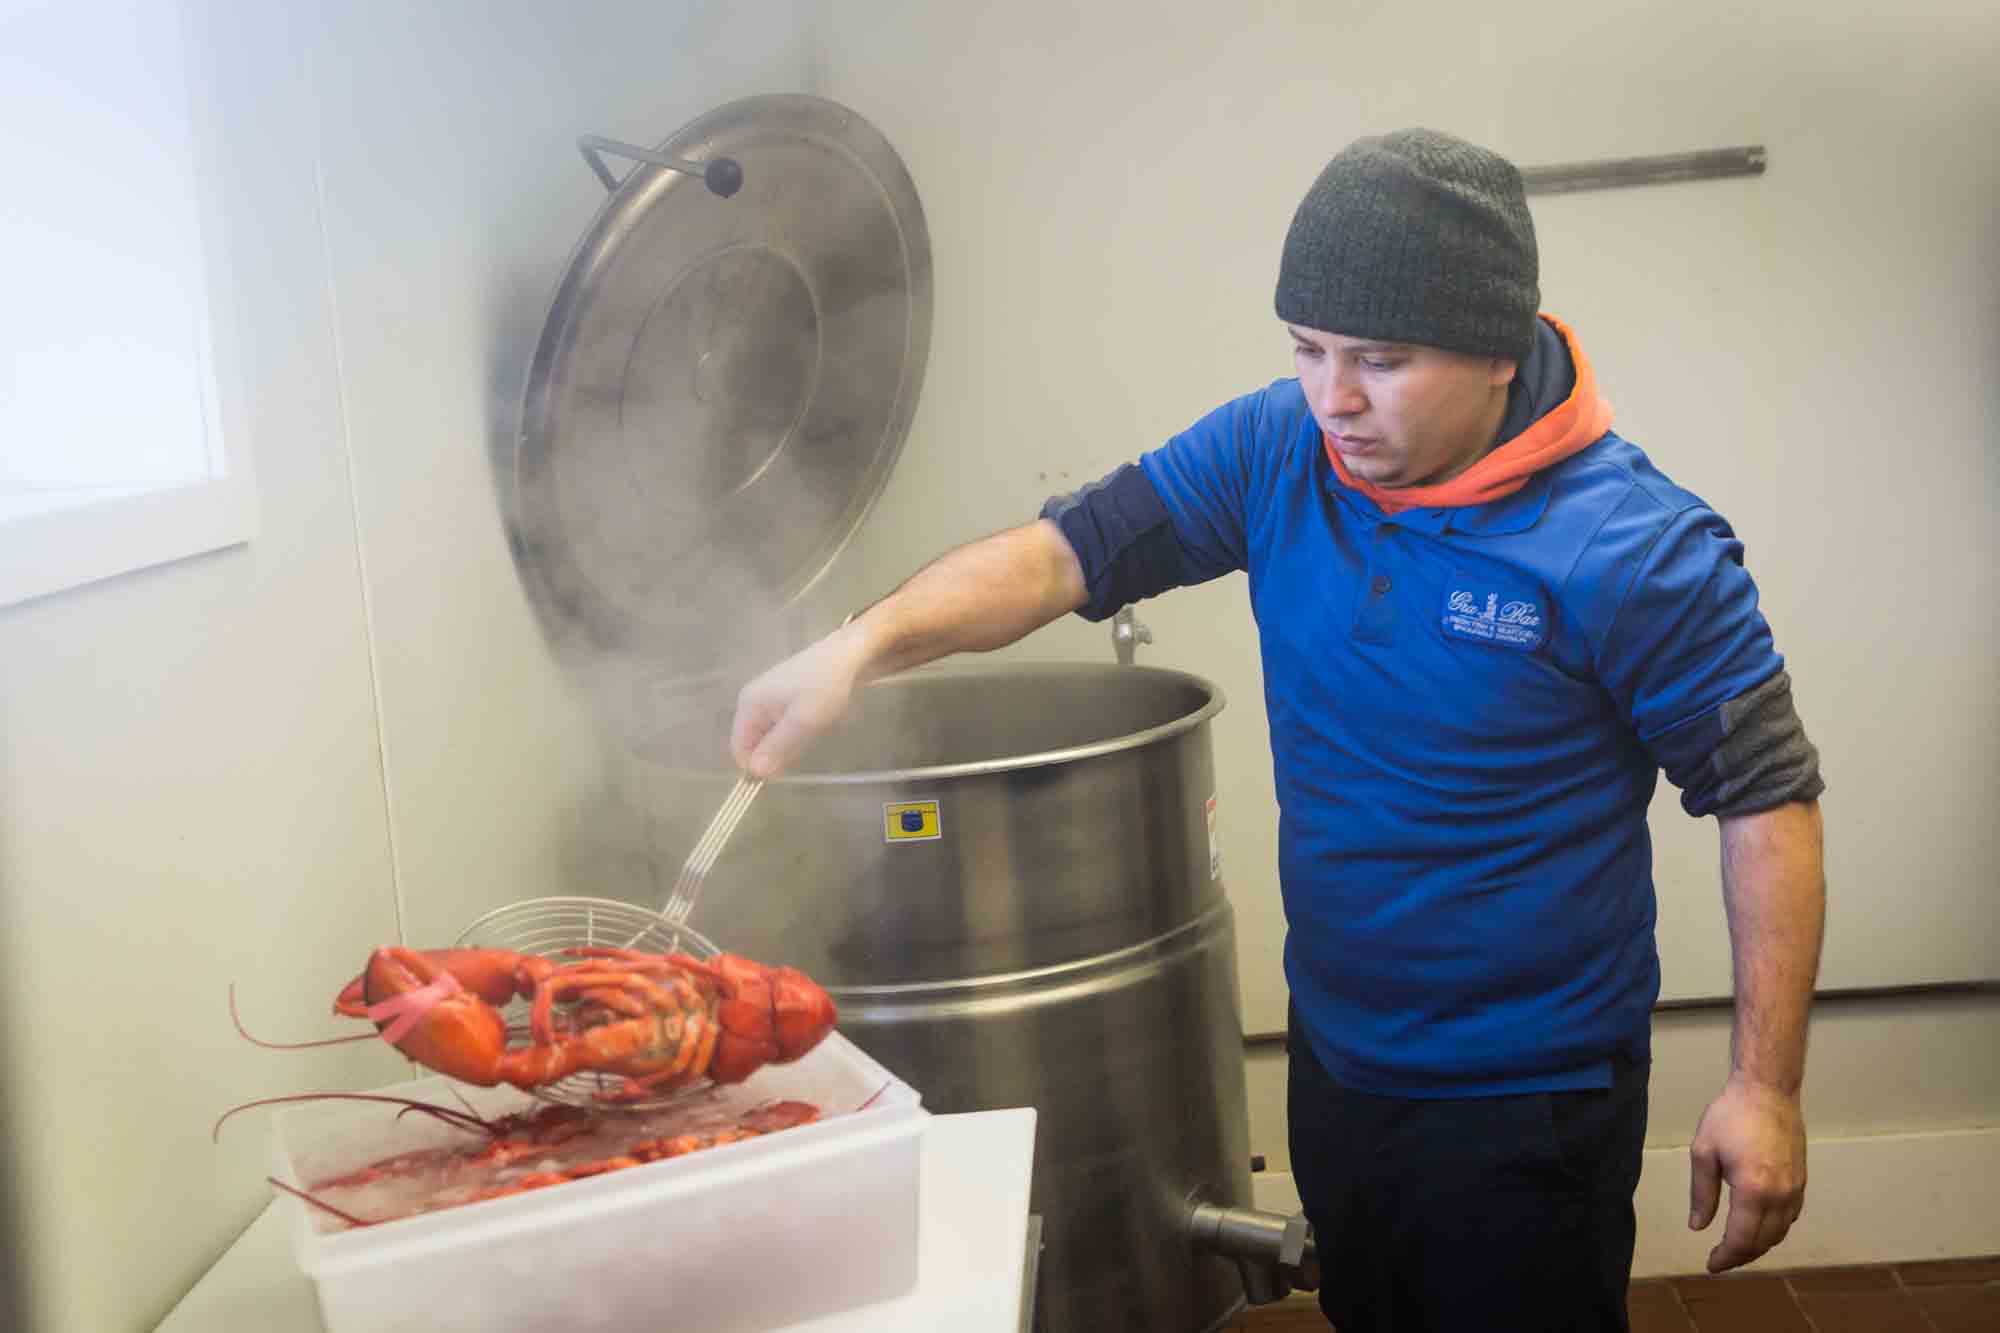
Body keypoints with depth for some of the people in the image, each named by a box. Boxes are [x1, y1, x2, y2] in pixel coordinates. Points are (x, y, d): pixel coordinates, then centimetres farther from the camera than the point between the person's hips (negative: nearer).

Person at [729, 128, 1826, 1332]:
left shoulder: (1635, 547, -20)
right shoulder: (1275, 451, -6)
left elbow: (1768, 799, -14)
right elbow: (1067, 551, -5)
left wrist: (1766, 1088, -15)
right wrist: (865, 642, -21)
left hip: (1530, 1107, -5)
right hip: (1335, 1055, 6)